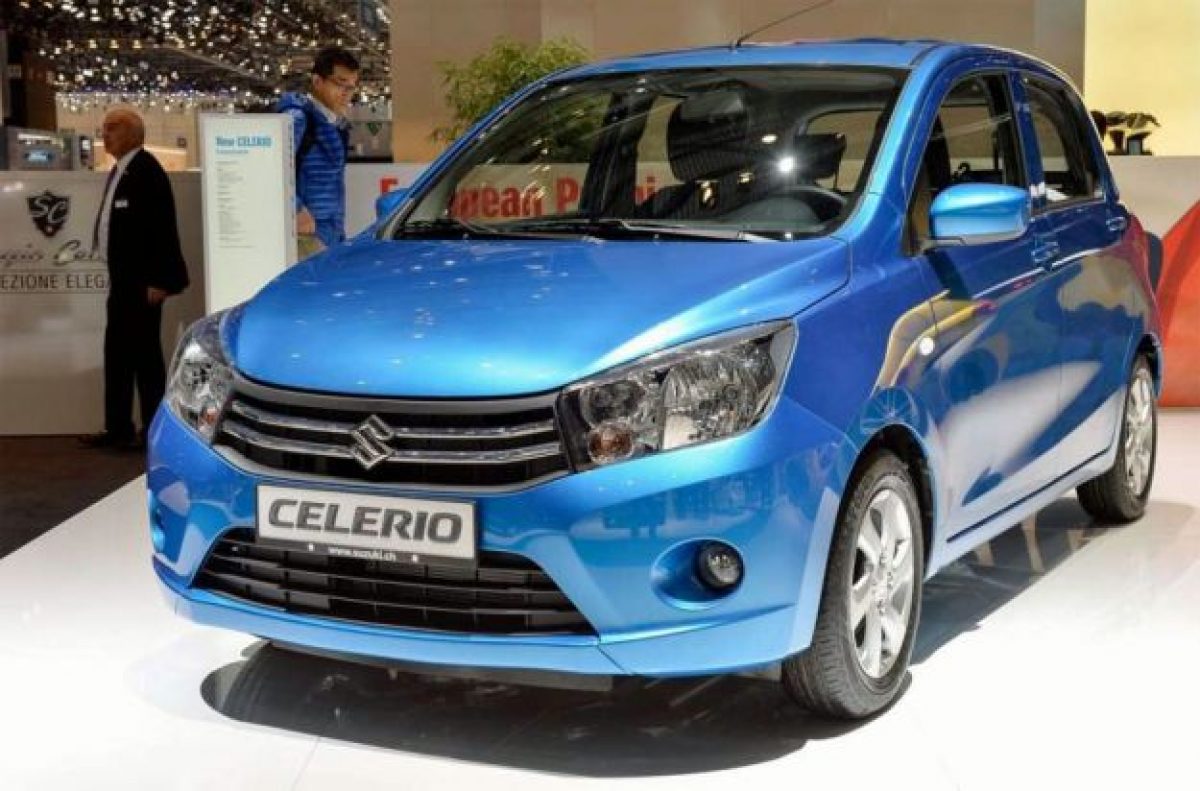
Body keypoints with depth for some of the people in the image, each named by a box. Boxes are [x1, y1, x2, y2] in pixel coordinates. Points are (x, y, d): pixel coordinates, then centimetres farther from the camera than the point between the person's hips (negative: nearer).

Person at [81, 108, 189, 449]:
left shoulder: (147, 170, -15)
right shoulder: (119, 171, 14)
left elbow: (163, 227, -19)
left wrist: (158, 281, -22)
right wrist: (116, 274, 16)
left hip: (142, 280, -10)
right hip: (121, 278, 10)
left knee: (144, 352, -3)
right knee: (117, 352, 12)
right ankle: (118, 428, 19)